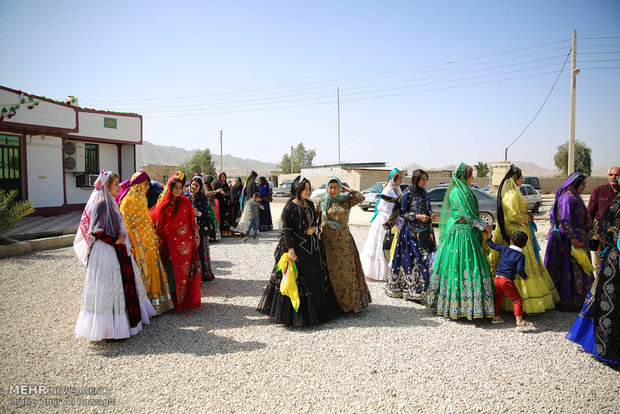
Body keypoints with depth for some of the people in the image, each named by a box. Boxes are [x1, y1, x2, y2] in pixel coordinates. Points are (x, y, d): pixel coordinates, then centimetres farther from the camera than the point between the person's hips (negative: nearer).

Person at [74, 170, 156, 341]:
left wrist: (122, 239, 10)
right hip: (105, 253, -10)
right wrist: (115, 241, -15)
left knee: (121, 285, 14)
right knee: (108, 287, -4)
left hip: (117, 252, 10)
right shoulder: (101, 204, -15)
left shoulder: (110, 202, 15)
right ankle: (110, 328, 4)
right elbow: (95, 231, -21)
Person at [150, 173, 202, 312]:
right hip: (170, 242, -1)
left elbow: (192, 221, 7)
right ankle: (172, 298, 9)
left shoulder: (186, 202, 4)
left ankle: (184, 299, 13)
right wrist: (159, 241, 6)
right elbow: (159, 225, 7)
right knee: (172, 270, -2)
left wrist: (196, 237, 3)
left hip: (186, 242, 1)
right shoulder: (164, 204, 2)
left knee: (184, 270, 2)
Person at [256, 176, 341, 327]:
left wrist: (313, 228, -4)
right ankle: (294, 314, 12)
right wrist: (290, 250, -21)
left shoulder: (310, 204, 9)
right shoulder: (289, 207, -11)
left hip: (312, 246, 7)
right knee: (294, 280, -1)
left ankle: (314, 311, 27)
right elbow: (286, 230, -14)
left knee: (314, 278, 12)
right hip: (297, 247, -7)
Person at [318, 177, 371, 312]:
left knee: (348, 268, 2)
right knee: (333, 270, 4)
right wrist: (320, 231, -5)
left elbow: (360, 198, -13)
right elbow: (321, 221, 10)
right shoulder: (324, 203, 4)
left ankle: (352, 300, 14)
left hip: (344, 240, 0)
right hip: (329, 241, 0)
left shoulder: (346, 200, 2)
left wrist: (347, 189, -5)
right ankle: (336, 302, 14)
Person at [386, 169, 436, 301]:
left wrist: (431, 214, 0)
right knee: (412, 258, -7)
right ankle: (412, 289, 1)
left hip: (424, 231, 6)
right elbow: (403, 213, -6)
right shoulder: (408, 194, -6)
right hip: (411, 230, -6)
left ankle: (424, 288, 10)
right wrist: (417, 216, -16)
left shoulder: (425, 193, 13)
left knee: (426, 257, 2)